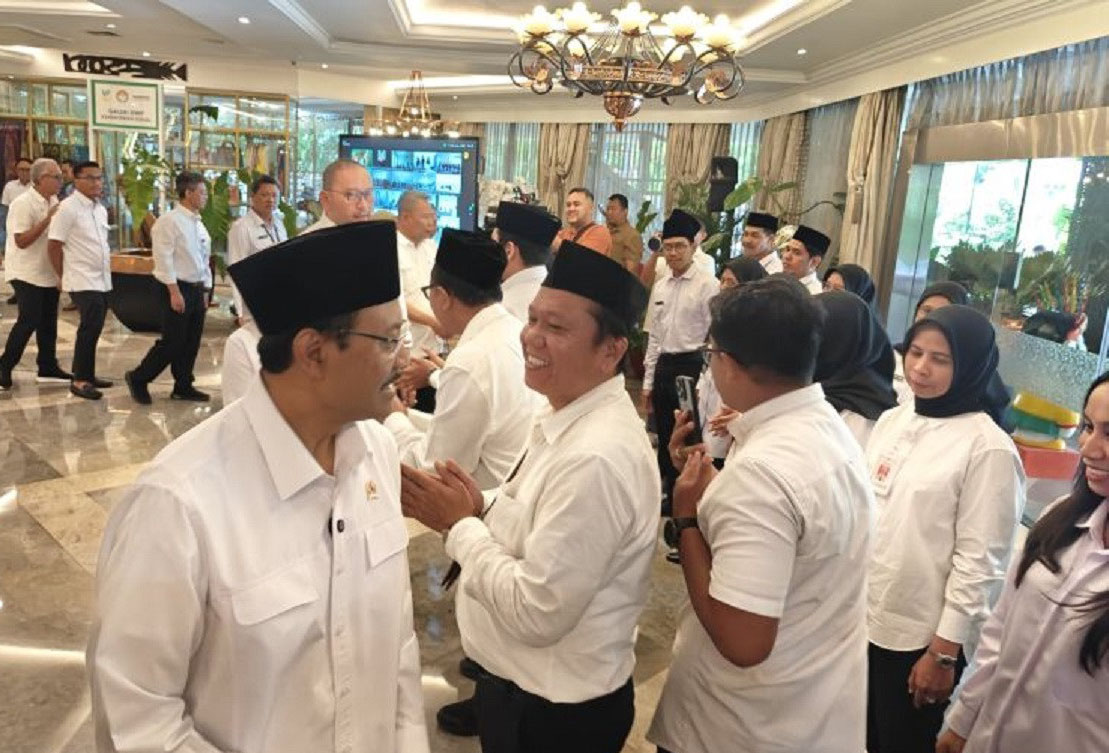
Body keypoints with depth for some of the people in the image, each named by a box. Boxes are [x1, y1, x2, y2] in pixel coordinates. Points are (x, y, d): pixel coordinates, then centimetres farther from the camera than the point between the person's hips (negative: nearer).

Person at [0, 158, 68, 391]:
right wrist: (47, 219, -26)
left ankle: (48, 367, 20)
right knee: (29, 322, -7)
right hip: (27, 274, -8)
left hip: (48, 272, 8)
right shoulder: (22, 203, -18)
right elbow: (21, 241, -24)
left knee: (48, 322, 12)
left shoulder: (53, 201, 8)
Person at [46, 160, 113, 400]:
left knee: (93, 328, 12)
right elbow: (53, 246, -10)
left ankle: (87, 374, 23)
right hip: (83, 281, -7)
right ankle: (80, 380, 0)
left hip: (102, 280, 7)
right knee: (90, 327, -10)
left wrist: (106, 268, 13)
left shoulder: (101, 209, 13)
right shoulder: (68, 208, -11)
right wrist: (63, 277, -4)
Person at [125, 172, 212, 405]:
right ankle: (137, 378, 12)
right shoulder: (169, 221, -12)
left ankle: (183, 387, 20)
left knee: (191, 342, 10)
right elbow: (164, 258, -17)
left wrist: (205, 291, 16)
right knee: (172, 342, -5)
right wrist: (174, 292, -20)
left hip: (196, 289, 8)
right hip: (178, 289, -8)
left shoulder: (199, 225, 14)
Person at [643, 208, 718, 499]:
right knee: (665, 438, 15)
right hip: (664, 366, 6)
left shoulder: (708, 285, -9)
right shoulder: (659, 287, 10)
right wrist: (648, 382, 14)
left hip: (692, 366, -6)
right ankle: (668, 493, 29)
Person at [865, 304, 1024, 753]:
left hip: (919, 635, -5)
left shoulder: (989, 448, -16)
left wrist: (944, 651, -13)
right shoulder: (891, 420, 2)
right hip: (862, 617, 6)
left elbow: (979, 561, -16)